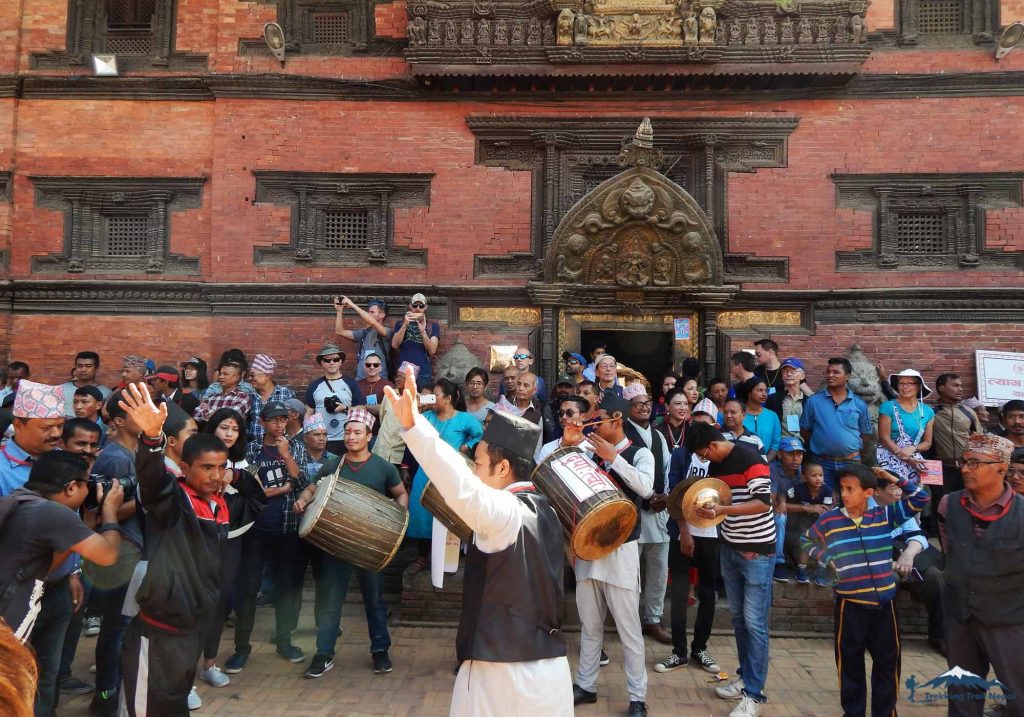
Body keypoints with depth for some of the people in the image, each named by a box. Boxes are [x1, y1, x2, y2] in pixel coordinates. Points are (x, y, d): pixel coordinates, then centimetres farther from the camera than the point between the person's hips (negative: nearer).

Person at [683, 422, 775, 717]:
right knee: (738, 617, 13)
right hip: (729, 548, 7)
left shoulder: (750, 459, -17)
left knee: (754, 622, -3)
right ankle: (745, 676, 27)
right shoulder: (715, 465, 7)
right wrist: (705, 506, -4)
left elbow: (763, 503, -23)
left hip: (757, 550, -7)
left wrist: (721, 510, -29)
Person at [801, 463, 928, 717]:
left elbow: (920, 499, 1)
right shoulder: (829, 519, -5)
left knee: (887, 662, 13)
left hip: (884, 602, 1)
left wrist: (893, 479, -6)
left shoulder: (885, 514, -2)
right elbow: (807, 542, 11)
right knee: (850, 663, 10)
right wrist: (826, 559, -2)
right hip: (850, 604, -1)